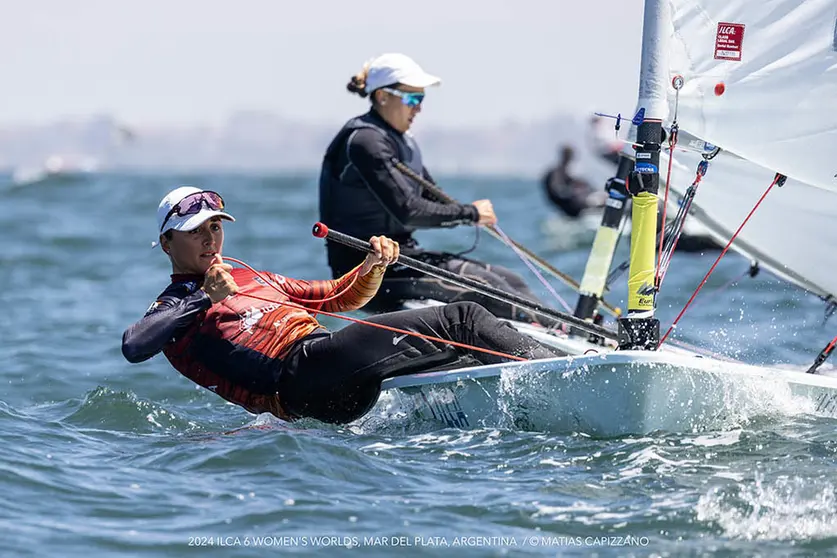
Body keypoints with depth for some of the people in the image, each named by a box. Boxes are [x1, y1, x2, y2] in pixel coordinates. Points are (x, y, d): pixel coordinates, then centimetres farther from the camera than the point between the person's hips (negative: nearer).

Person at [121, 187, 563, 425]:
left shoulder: (254, 279, 33)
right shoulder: (174, 307, 13)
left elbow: (342, 298, 34)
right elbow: (132, 347, -11)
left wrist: (374, 267, 13)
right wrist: (206, 299, -17)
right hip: (299, 374, -8)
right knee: (460, 319, -14)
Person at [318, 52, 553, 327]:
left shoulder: (402, 141, 16)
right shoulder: (365, 141, -15)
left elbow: (432, 198, 20)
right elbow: (407, 211, -23)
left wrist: (475, 214, -1)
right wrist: (470, 213, -15)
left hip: (401, 254, 10)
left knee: (509, 280, -3)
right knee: (480, 284, -24)